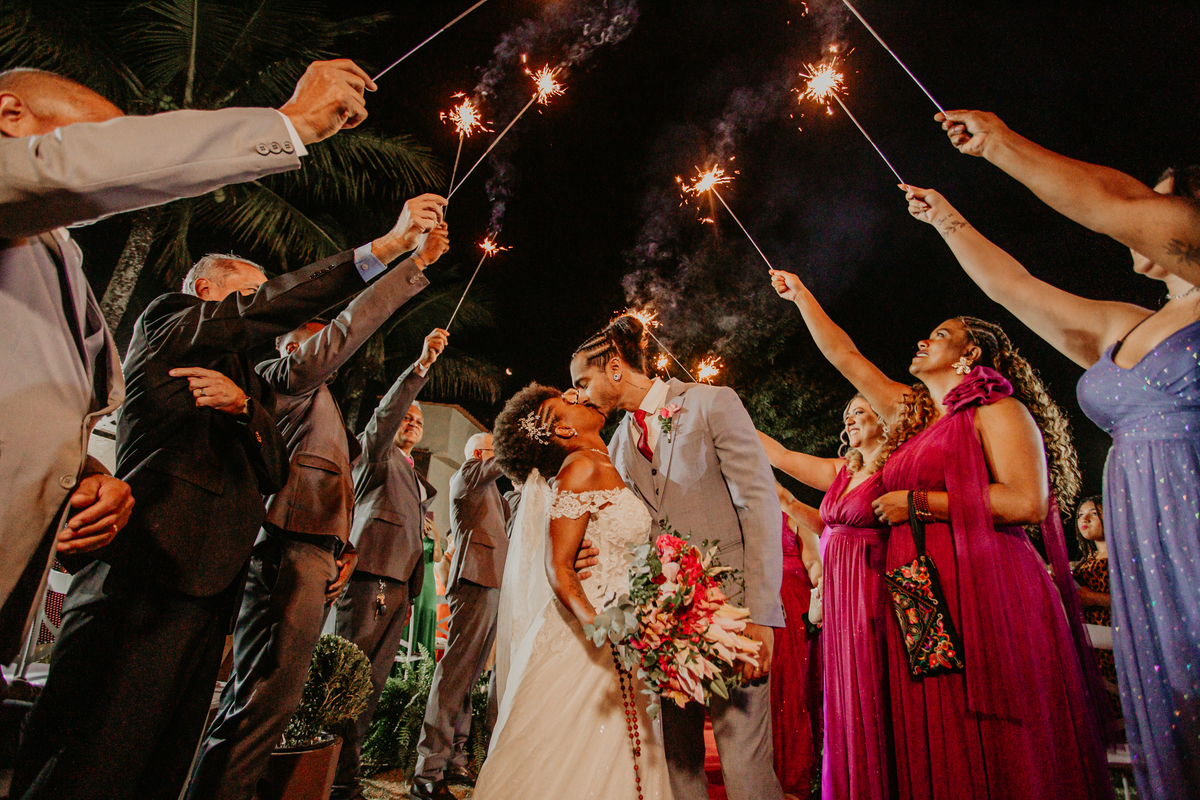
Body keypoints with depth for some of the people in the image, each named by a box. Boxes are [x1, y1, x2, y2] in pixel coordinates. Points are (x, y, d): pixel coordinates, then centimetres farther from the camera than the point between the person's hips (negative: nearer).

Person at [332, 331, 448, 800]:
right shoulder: (377, 454, 11)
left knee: (371, 685, 5)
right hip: (370, 577, -7)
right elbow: (386, 411, -9)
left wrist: (408, 596, 18)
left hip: (398, 587, 7)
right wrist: (421, 365, -20)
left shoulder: (417, 482, 30)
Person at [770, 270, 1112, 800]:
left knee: (997, 756, -4)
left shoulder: (995, 408, 1)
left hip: (988, 592, -6)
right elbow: (845, 357, 28)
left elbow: (1028, 502, -14)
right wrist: (801, 296, 34)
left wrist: (919, 502, -9)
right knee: (937, 756, 6)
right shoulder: (911, 414, 21)